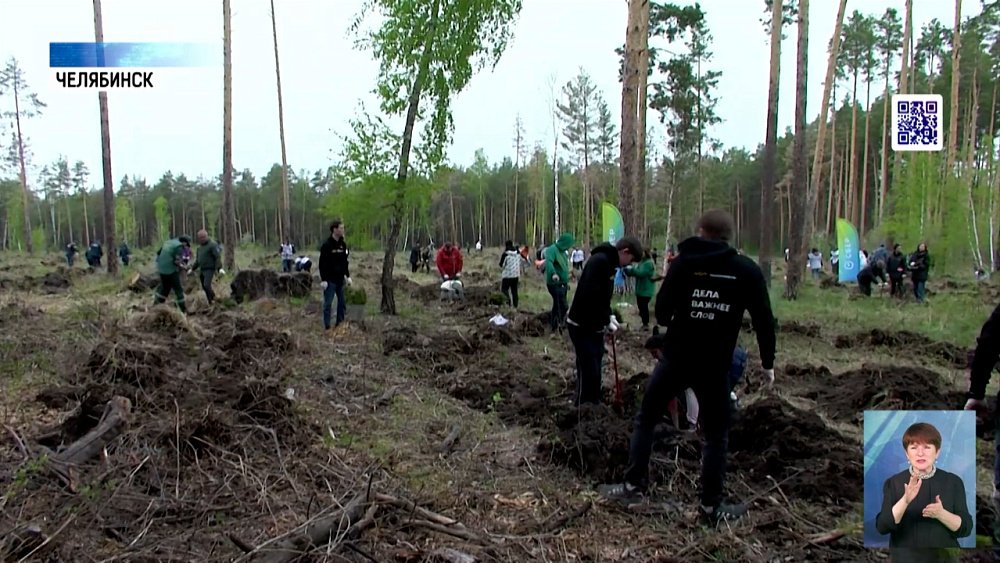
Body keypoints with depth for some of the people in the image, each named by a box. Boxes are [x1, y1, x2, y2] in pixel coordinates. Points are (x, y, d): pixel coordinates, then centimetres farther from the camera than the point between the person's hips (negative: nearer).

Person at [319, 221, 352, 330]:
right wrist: (323, 280, -17)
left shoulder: (343, 244, 9)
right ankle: (327, 327, 4)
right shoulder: (327, 245, -12)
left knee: (342, 302, 9)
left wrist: (348, 276, 12)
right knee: (328, 304, -1)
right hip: (330, 280, -7)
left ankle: (340, 324, 20)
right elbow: (322, 263, -13)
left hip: (340, 279, 7)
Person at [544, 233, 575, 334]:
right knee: (563, 307, -16)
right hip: (554, 284, -9)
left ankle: (554, 328, 25)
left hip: (562, 284, 10)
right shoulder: (552, 250, -13)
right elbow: (548, 262, -32)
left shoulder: (563, 252, 16)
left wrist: (567, 282, 32)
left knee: (558, 306, 15)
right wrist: (553, 273, -49)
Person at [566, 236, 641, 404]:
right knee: (588, 372, -7)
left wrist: (609, 316, 5)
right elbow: (589, 296, -29)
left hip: (593, 326, 10)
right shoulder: (600, 260, -20)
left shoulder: (607, 262, 12)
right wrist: (606, 322, -19)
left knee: (594, 370, 17)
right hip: (583, 326, -10)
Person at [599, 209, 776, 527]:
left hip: (676, 358, 0)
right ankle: (712, 506, 15)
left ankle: (634, 484, 15)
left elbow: (661, 313, -1)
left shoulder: (683, 263, -1)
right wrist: (768, 362, 9)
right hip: (715, 365, 0)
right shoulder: (747, 271, 0)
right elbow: (763, 319, -2)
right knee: (716, 434, 12)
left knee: (646, 419, 15)